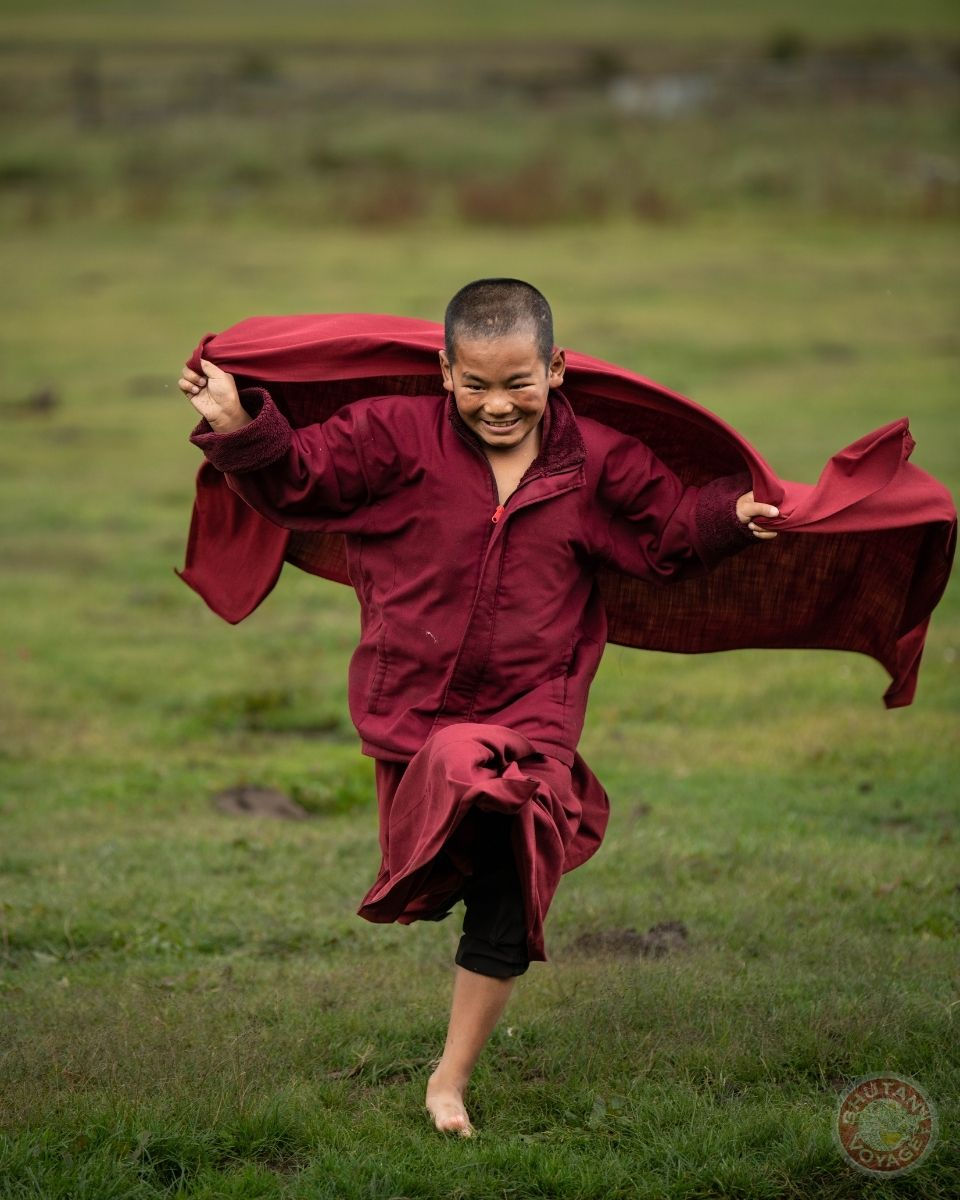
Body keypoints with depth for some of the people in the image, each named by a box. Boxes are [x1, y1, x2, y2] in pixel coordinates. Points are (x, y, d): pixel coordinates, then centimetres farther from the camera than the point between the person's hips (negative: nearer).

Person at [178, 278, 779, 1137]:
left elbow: (671, 534, 8)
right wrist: (239, 426, -17)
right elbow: (298, 479, -1)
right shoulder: (400, 437, -6)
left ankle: (452, 1080, 9)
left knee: (505, 904, -3)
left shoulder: (597, 461, -1)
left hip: (530, 714, 0)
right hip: (414, 706, 0)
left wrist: (733, 516, -11)